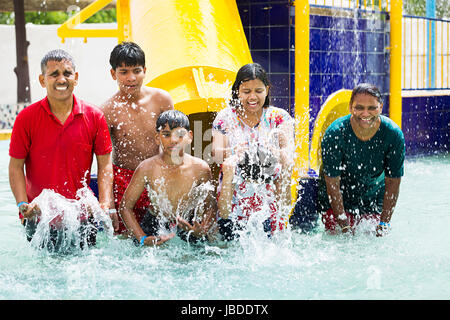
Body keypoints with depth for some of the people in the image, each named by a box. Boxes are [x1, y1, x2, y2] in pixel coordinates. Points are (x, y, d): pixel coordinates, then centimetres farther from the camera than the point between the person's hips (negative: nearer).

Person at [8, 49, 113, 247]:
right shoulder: (26, 118, -4)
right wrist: (23, 205, -16)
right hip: (39, 217, -1)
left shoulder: (94, 116, 0)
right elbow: (16, 166, -2)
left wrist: (105, 204, -12)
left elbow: (105, 164, 2)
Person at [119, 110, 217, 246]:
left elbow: (210, 207, -3)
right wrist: (143, 239, -22)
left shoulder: (200, 168, -16)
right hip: (154, 225, -1)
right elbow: (125, 207, -11)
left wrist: (202, 231, -22)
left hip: (188, 225, 1)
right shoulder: (147, 168, -19)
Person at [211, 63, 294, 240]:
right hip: (233, 197, 0)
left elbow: (288, 149, -10)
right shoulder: (226, 117, 5)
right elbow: (215, 151, -7)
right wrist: (232, 153, -30)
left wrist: (278, 154, -33)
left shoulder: (279, 117, 5)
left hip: (269, 195, 0)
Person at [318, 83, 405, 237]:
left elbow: (393, 182, -13)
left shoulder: (394, 134, -21)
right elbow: (332, 184, -22)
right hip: (336, 200, -2)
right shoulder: (335, 134, -27)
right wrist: (344, 225, -23)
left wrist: (384, 224, -15)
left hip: (373, 198, 2)